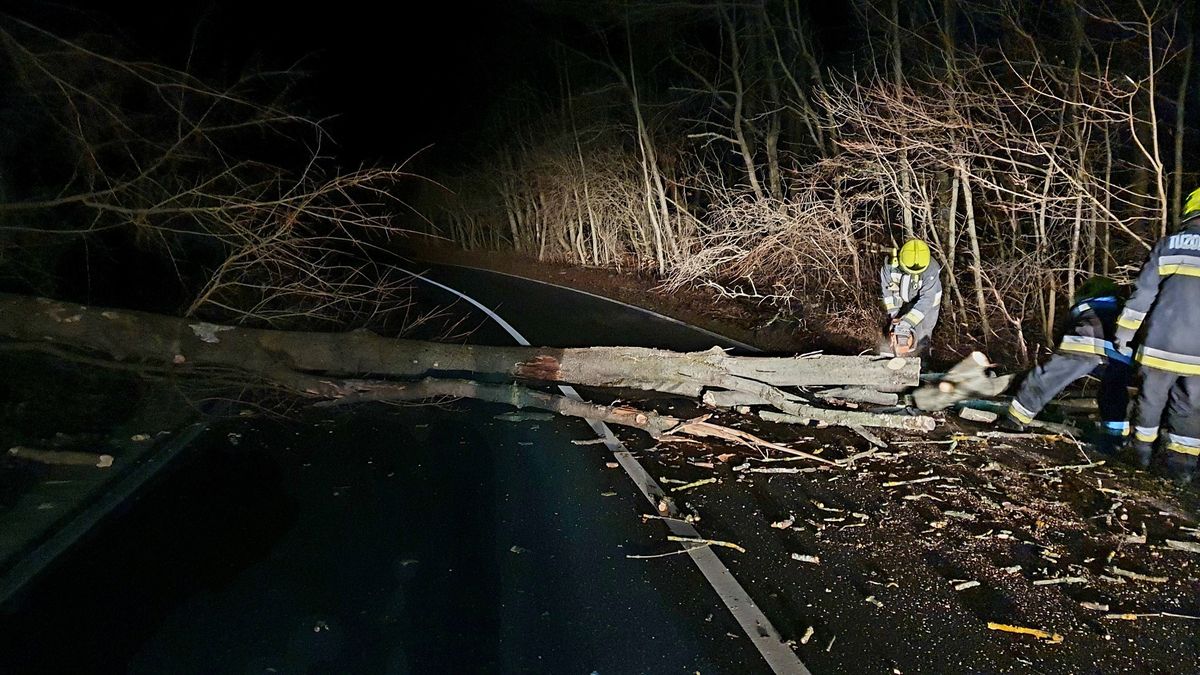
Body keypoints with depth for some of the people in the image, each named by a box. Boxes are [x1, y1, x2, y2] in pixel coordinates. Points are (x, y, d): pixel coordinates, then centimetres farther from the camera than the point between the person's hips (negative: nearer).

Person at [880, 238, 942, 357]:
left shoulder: (932, 269, -36)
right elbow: (888, 289, -17)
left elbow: (926, 300, -36)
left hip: (926, 305, -3)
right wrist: (894, 315, -22)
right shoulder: (891, 262, -28)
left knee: (921, 339, -2)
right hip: (902, 301, 3)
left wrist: (908, 322, -43)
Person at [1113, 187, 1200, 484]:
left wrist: (1125, 330, 6)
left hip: (1162, 342, 1)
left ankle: (1142, 449, 26)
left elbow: (1143, 291, 0)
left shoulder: (1168, 244, 1)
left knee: (1151, 397, 15)